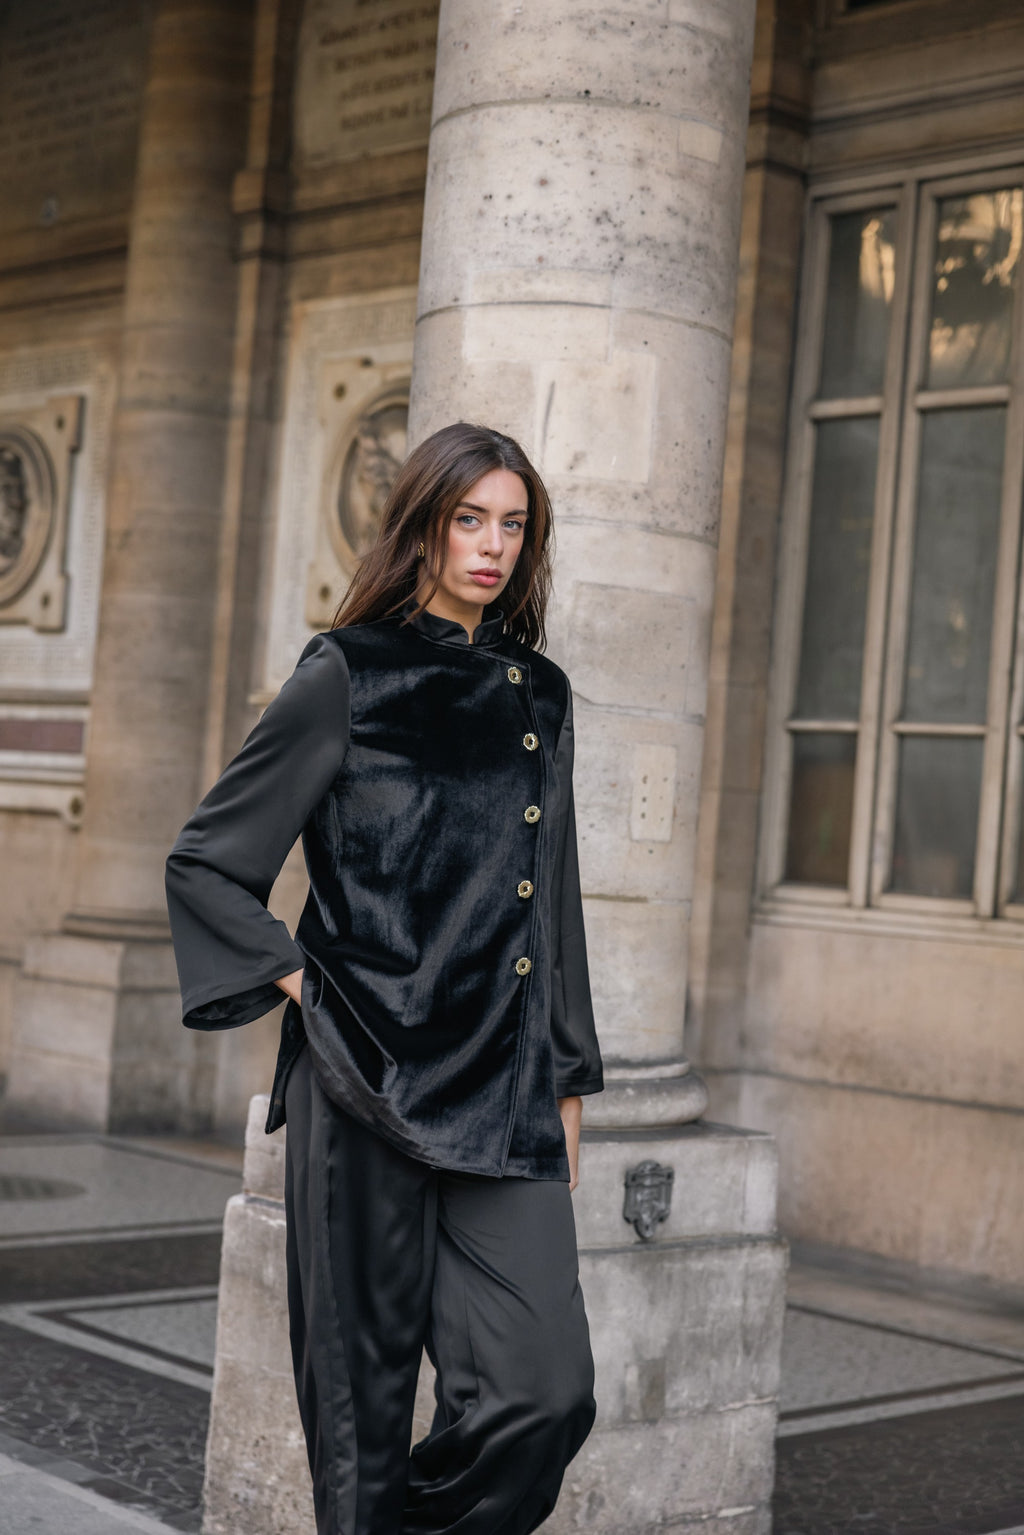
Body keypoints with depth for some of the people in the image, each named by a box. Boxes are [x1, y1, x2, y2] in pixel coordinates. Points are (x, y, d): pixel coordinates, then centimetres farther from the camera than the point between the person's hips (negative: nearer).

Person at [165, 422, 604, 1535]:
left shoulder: (537, 693, 14)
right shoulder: (347, 678, -1)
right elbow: (205, 862, 2)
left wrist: (566, 1085, 16)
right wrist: (302, 986, -6)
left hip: (506, 1098, 5)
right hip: (370, 1084, -4)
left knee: (547, 1389, -6)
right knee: (364, 1390, 2)